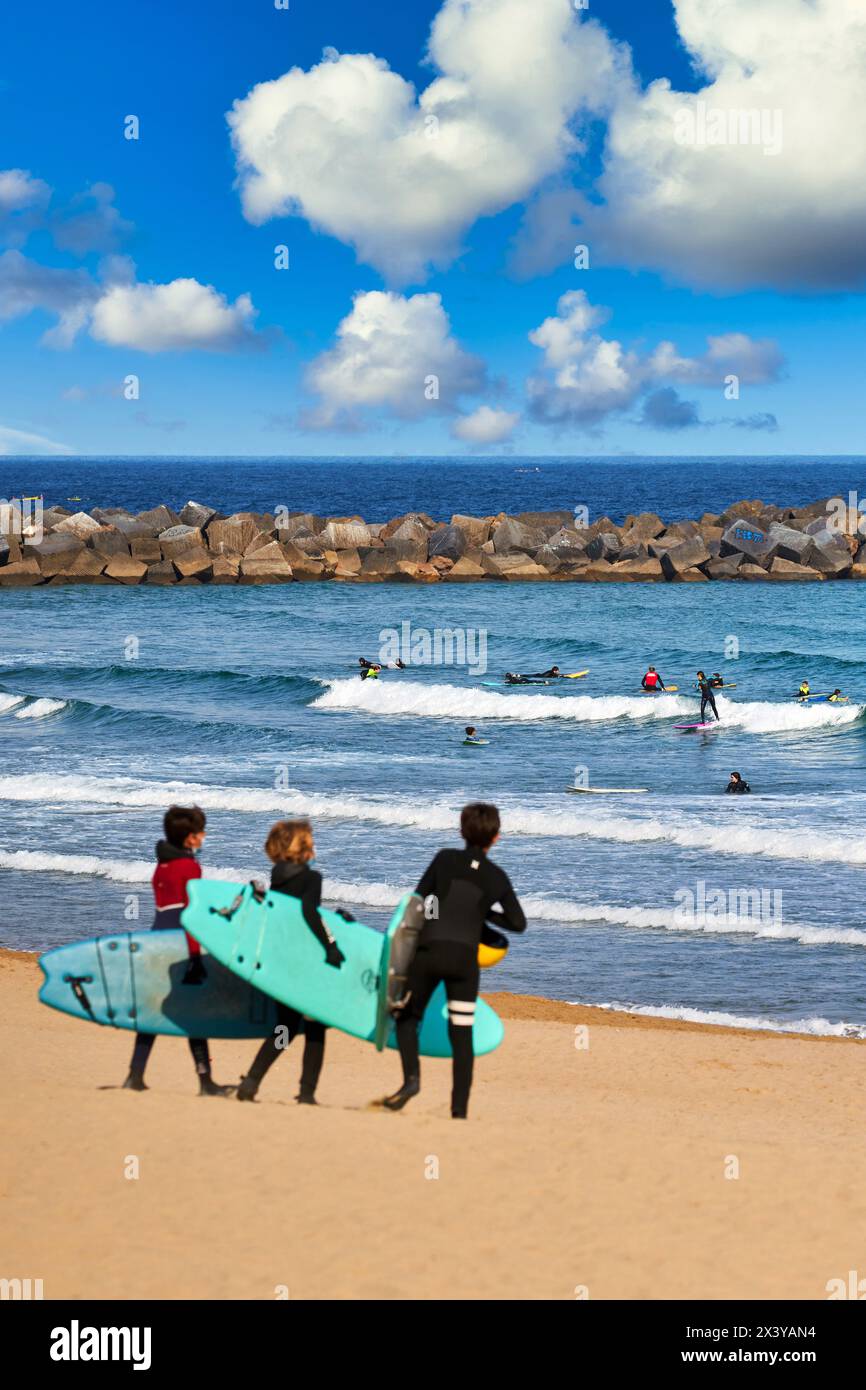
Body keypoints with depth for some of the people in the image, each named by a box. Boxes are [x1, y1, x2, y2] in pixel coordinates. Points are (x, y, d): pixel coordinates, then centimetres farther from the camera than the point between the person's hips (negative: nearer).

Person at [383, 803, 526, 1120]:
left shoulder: (445, 859, 3)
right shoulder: (497, 877, 8)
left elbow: (418, 900, 3)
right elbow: (518, 923, 14)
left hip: (428, 951, -1)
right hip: (465, 958, 1)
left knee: (407, 1017, 16)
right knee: (462, 1035, 7)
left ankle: (411, 1077, -7)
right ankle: (460, 1108, 2)